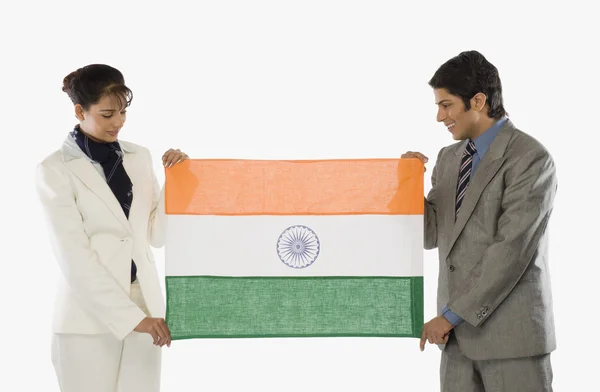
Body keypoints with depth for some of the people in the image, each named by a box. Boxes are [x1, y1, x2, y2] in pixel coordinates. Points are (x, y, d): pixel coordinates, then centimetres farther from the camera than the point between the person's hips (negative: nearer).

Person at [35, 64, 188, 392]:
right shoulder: (54, 170, -8)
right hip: (88, 316, -4)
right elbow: (75, 258, -14)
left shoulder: (139, 157, 8)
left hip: (144, 306, 4)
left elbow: (157, 235, 10)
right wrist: (131, 316, -18)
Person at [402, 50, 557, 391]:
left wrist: (451, 315, -15)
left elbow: (512, 249, -18)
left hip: (511, 331, -7)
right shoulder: (449, 158, 13)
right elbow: (431, 235, 15)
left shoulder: (530, 158, -11)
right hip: (460, 333, 7)